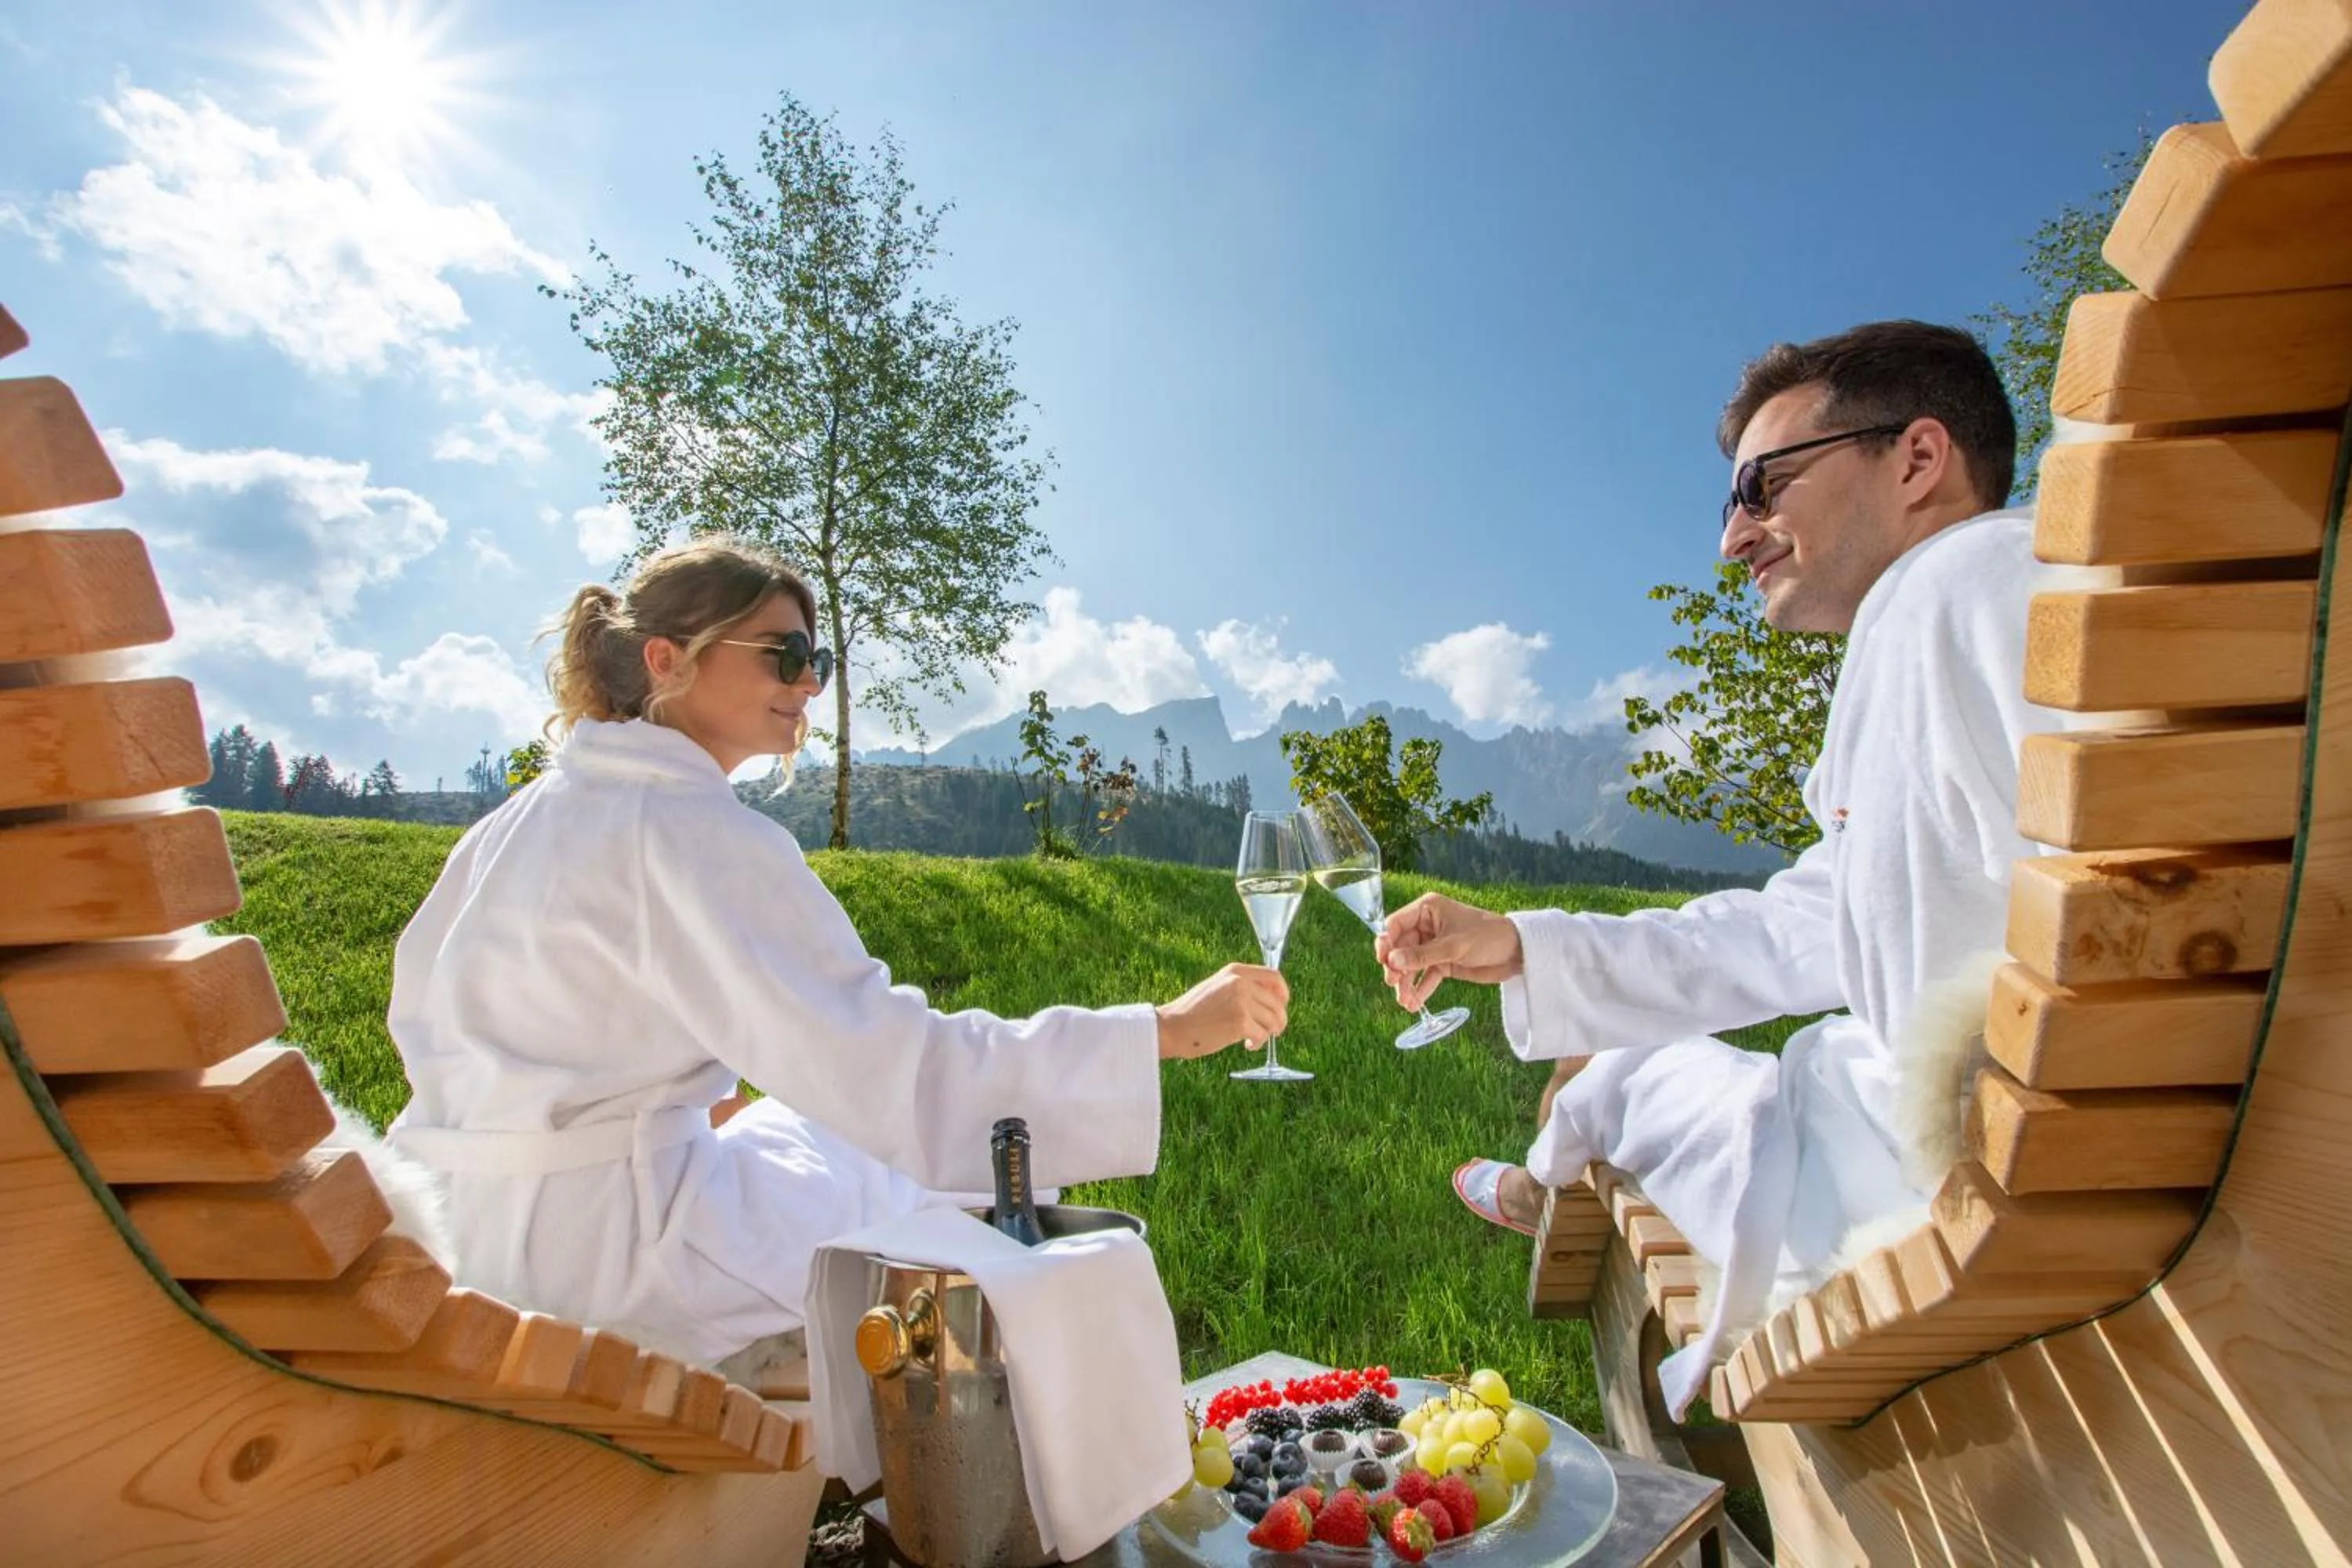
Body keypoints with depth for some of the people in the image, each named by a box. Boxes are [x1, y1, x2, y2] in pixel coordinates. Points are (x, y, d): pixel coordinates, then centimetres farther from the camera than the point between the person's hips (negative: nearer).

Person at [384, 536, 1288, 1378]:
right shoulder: (688, 830, -23)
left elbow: (423, 1010, 13)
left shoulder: (524, 815, 6)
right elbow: (885, 1060, -31)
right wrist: (1164, 1031, -30)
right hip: (594, 1248, -9)